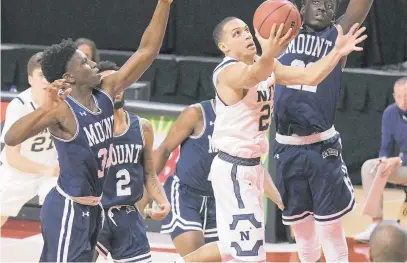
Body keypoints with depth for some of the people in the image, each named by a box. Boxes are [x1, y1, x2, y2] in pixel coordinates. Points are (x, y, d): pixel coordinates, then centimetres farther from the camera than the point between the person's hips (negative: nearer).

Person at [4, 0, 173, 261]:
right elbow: (11, 138, -34)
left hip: (92, 208, 9)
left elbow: (146, 52, 2)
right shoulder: (62, 109, -21)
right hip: (68, 210, -9)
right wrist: (46, 109, -50)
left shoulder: (106, 93, 1)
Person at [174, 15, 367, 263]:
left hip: (252, 166, 9)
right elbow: (253, 76, -44)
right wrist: (268, 55, -67)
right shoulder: (229, 71, -21)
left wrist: (337, 52, -19)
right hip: (233, 169, -9)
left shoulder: (268, 66, 7)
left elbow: (309, 77, -2)